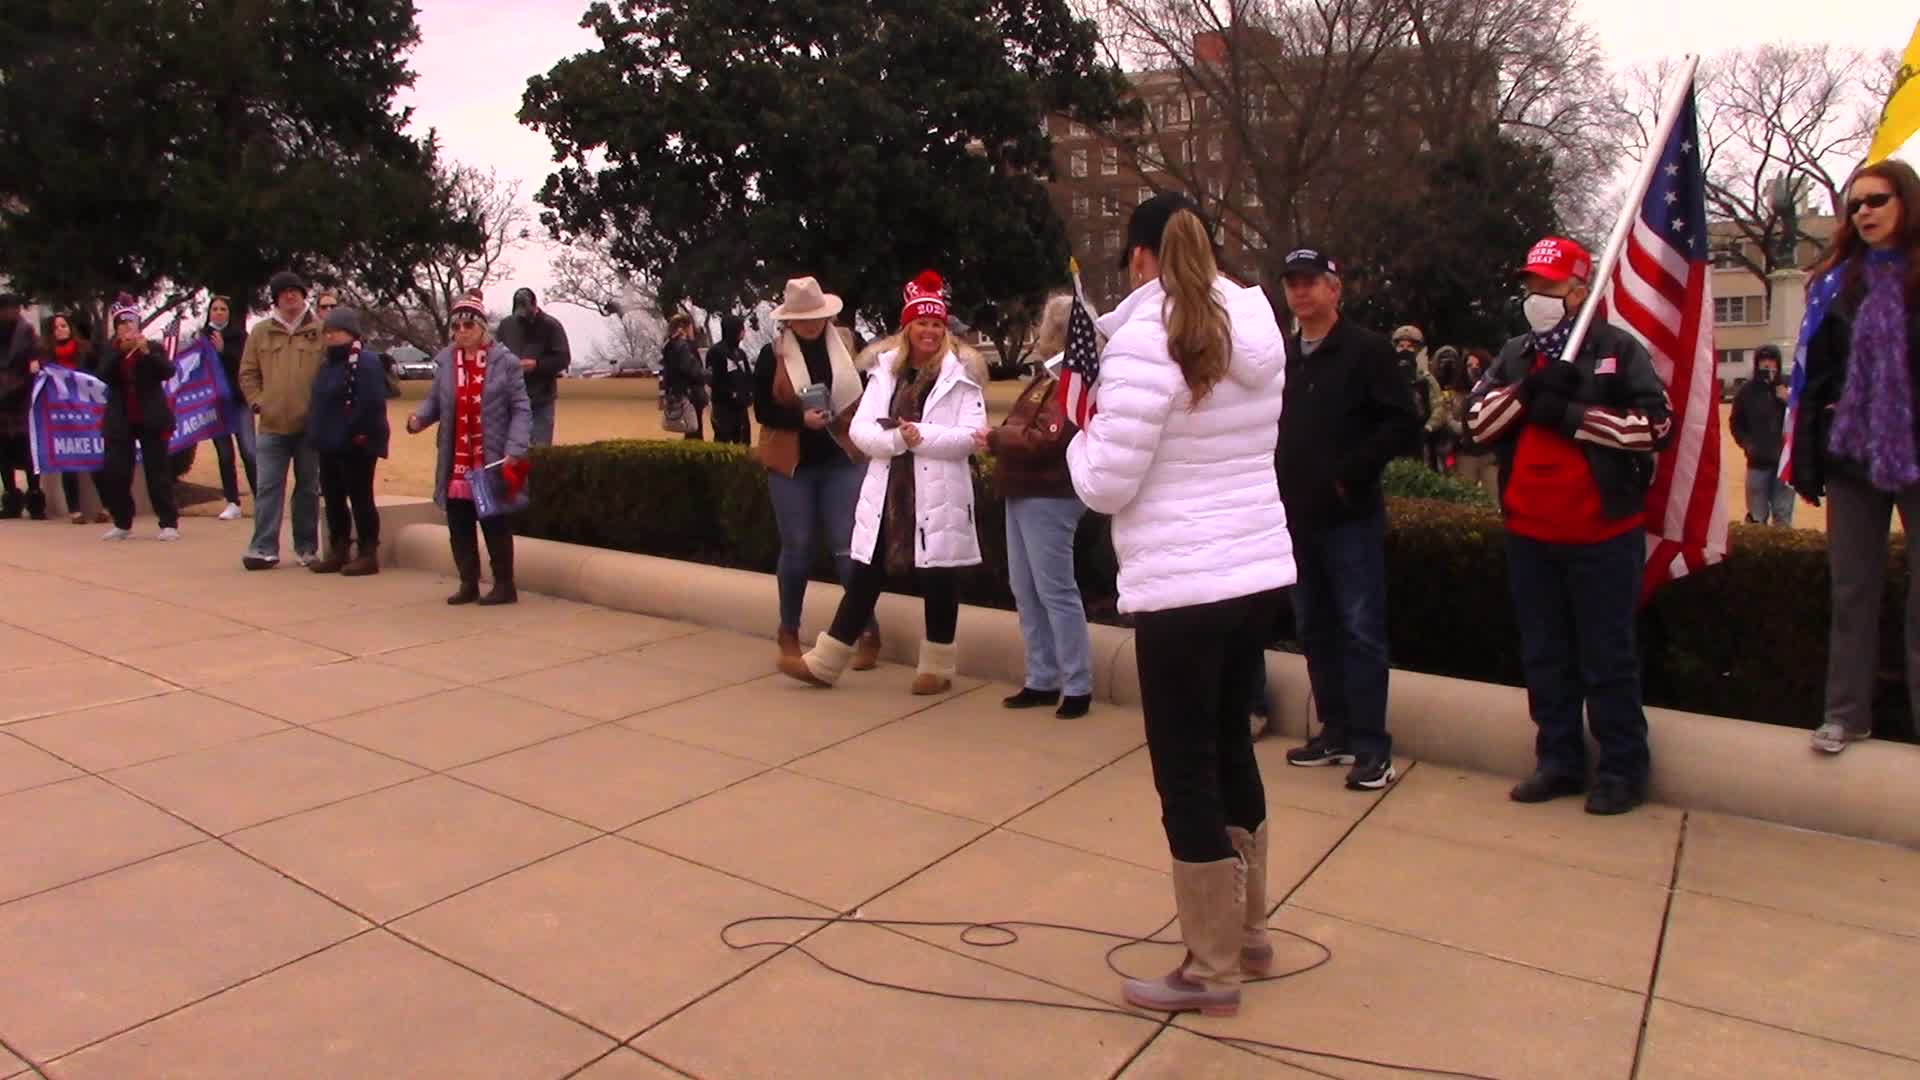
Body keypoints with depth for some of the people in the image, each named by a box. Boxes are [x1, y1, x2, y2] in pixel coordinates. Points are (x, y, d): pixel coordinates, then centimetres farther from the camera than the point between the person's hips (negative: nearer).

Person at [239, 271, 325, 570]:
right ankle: (264, 549, 5)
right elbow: (247, 373, 12)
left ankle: (307, 549, 17)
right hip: (271, 426, 1)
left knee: (308, 489, 8)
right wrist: (257, 402, 0)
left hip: (310, 426, -1)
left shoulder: (320, 331, 1)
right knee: (268, 488, 1)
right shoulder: (261, 331, 7)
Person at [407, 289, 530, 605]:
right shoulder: (445, 361, 7)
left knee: (495, 523, 2)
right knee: (459, 525, 9)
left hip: (491, 461, -4)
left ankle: (504, 584, 12)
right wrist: (419, 418, -13)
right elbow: (434, 402, 10)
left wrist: (514, 449, -17)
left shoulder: (505, 361, -5)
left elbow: (520, 410, -6)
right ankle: (468, 584, 21)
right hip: (456, 463, 5)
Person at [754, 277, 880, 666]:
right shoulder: (772, 354, -3)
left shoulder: (848, 343, 0)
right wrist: (801, 419, -19)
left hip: (843, 460, 0)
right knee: (796, 548, 8)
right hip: (792, 463, 0)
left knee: (848, 547, -2)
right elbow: (763, 411, -3)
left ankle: (868, 633, 8)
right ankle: (789, 632, 25)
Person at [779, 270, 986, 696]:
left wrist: (922, 435, -19)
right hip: (887, 492, 4)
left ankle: (937, 668, 21)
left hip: (938, 496, -3)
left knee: (938, 581, 6)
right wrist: (898, 439, -17)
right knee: (864, 578, 10)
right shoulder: (885, 368, 9)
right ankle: (824, 662, 18)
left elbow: (972, 435, -11)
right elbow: (859, 430, 0)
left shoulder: (960, 372, -2)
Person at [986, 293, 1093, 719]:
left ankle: (1077, 687, 6)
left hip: (1047, 498, -10)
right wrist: (1000, 441, -1)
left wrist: (996, 438, -10)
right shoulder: (1049, 374, 17)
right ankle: (1042, 680, 22)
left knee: (1056, 592, -4)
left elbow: (1046, 441, -22)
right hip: (1024, 494, 10)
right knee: (1026, 592, 12)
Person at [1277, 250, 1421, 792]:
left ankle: (1371, 744, 6)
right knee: (1314, 628, 13)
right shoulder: (1281, 355, 12)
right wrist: (1276, 480, 3)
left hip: (1350, 516, -6)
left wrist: (1351, 472, -17)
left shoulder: (1368, 350, -6)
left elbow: (1404, 423, -12)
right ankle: (1335, 731, 25)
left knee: (1361, 631, -2)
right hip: (1296, 517, 6)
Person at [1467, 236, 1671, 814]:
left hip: (1603, 533, -5)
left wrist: (1571, 414, -15)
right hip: (1529, 534, 5)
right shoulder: (1514, 354, 11)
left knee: (1608, 657, 3)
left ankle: (1623, 770, 16)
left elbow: (1657, 423, -12)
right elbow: (1477, 421, 0)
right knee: (1544, 656, 12)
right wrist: (1528, 388, -14)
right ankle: (1558, 761, 25)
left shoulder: (1618, 349, -3)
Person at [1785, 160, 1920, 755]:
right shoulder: (1836, 281, 7)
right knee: (1851, 591, 8)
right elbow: (1811, 371, 6)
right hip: (1853, 455, 2)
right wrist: (1806, 456, 0)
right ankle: (1846, 713, 17)